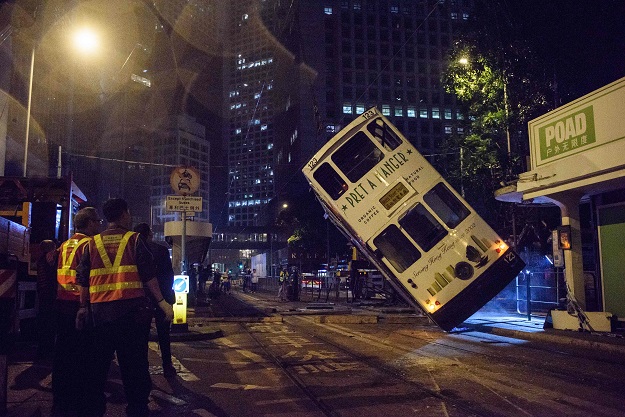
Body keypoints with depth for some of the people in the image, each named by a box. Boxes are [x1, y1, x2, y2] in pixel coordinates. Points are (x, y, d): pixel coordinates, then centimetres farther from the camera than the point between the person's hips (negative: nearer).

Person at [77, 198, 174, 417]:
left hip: (101, 311, 3)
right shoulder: (134, 240, -1)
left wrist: (83, 307, 17)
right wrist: (161, 301, -4)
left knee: (99, 361, 16)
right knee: (134, 362, 5)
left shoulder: (92, 243, 8)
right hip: (132, 309, -3)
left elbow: (83, 279, 9)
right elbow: (148, 276, -7)